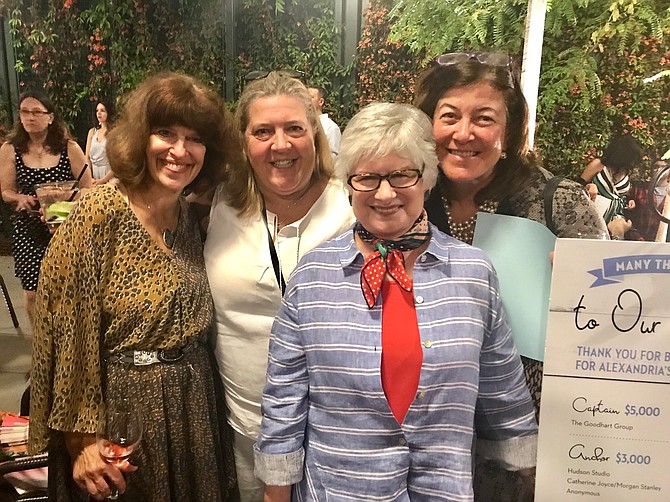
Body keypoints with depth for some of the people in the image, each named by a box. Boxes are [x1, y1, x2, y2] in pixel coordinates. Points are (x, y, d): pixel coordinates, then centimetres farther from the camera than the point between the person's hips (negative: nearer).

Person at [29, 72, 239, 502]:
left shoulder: (191, 217, 1)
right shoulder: (100, 215, -17)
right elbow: (67, 333, -16)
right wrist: (83, 436, -14)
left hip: (193, 407, 6)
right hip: (124, 410, -5)